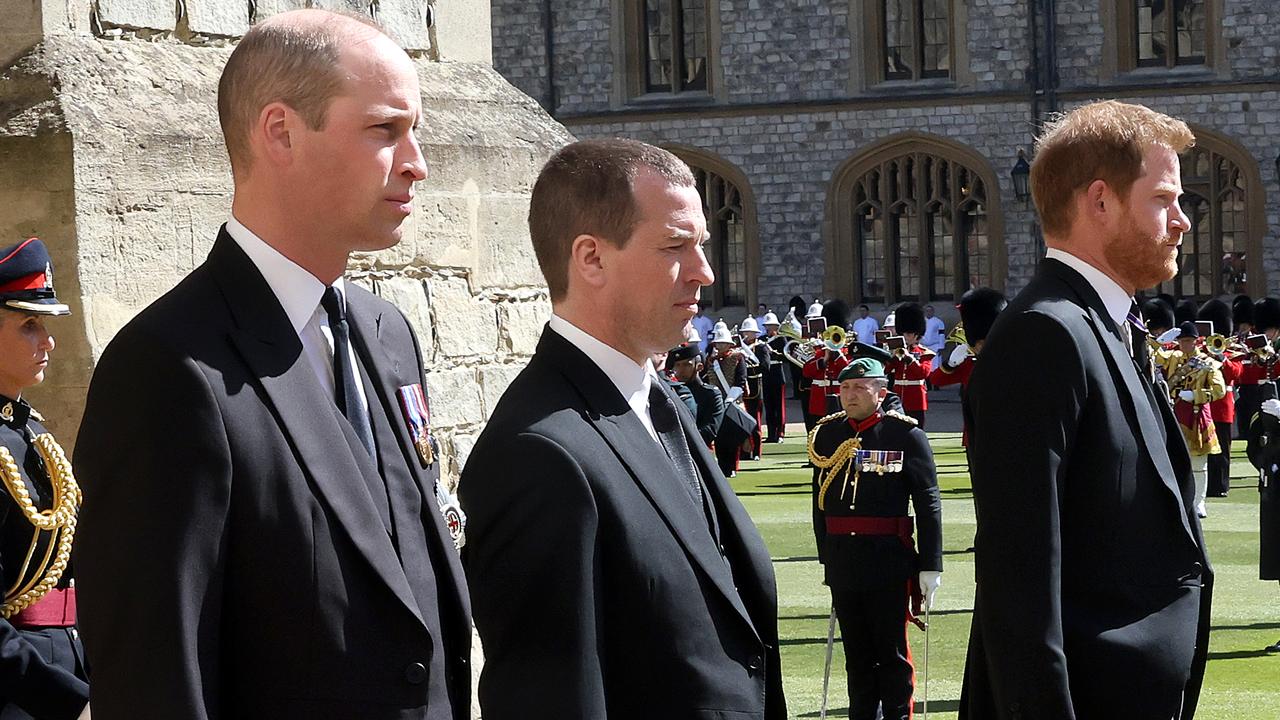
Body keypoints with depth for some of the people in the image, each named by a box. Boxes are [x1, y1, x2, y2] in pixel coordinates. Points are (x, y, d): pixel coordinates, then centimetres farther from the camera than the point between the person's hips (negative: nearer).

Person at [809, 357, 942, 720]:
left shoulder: (906, 435, -5)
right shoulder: (827, 434, 7)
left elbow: (928, 503, -6)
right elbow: (821, 500, 12)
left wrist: (930, 566, -9)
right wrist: (826, 555, 12)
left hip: (890, 563, -4)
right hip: (843, 564, 4)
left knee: (892, 653, 4)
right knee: (857, 653, 12)